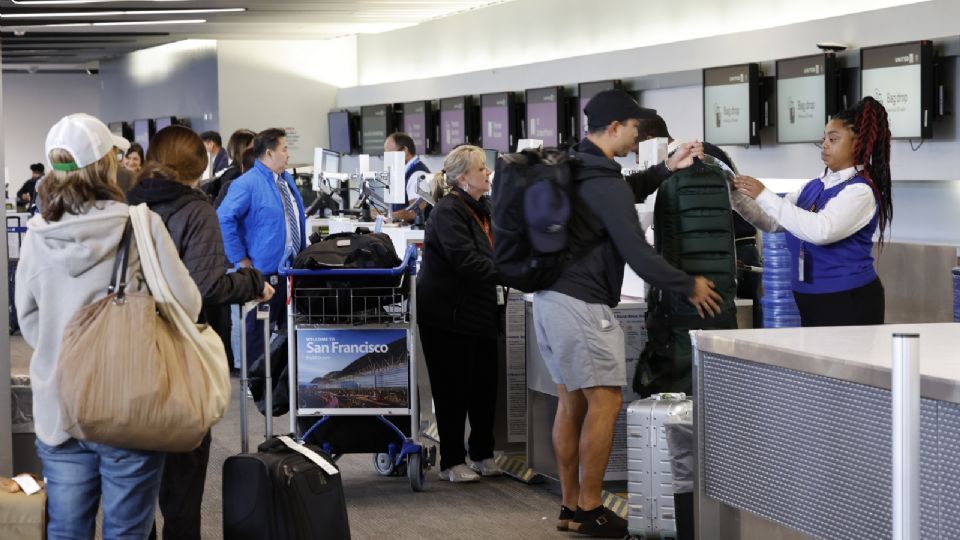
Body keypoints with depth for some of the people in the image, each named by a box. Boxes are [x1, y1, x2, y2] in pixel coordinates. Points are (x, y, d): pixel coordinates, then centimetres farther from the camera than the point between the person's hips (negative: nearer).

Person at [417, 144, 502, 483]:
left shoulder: (483, 209, 13)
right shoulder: (448, 212, -16)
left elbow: (496, 251, 18)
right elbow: (465, 260, -27)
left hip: (480, 313, 8)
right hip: (449, 315, -8)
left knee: (485, 387, 10)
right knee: (454, 389, -1)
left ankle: (483, 455, 23)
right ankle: (452, 462, 8)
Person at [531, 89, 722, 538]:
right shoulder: (604, 183, -16)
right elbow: (637, 253, -18)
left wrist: (665, 169, 16)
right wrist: (688, 286, -6)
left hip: (551, 297, 10)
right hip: (582, 304, -10)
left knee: (571, 403, 13)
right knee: (605, 402, -3)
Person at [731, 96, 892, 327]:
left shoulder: (860, 191, -12)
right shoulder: (814, 187, 12)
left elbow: (820, 230, -26)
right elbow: (772, 222, 14)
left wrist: (764, 195, -22)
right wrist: (737, 194, -2)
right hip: (811, 302, 7)